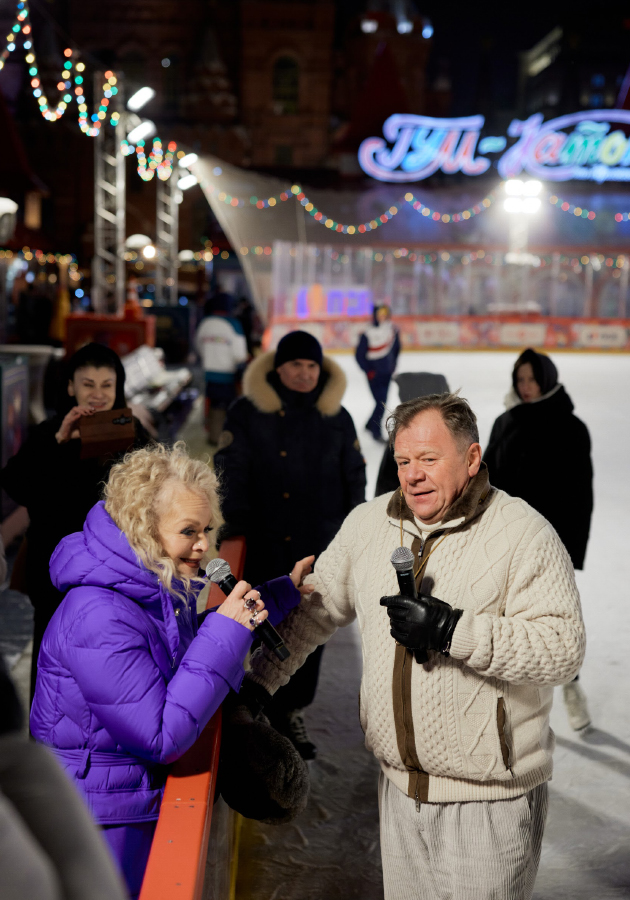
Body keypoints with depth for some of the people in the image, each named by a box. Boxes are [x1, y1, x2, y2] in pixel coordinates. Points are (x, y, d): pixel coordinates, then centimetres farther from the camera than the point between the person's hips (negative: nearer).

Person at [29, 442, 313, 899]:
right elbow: (162, 737, -28)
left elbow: (186, 638, 21)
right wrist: (225, 634, -27)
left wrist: (284, 592, 16)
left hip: (143, 801, 9)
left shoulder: (164, 588, -1)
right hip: (99, 822, -9)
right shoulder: (99, 617, -29)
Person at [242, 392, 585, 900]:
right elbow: (316, 607, 16)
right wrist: (260, 681, 13)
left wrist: (453, 631, -26)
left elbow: (564, 648, -19)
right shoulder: (368, 523, 5)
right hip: (400, 785, 5)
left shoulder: (525, 534, -12)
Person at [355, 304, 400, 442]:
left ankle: (370, 425, 34)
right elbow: (359, 355, -9)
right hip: (374, 375, -5)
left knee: (382, 402, 11)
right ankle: (376, 432, 9)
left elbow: (396, 348, 16)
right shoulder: (368, 335, -17)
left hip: (387, 374, 6)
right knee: (381, 402, -9)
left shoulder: (393, 330, -1)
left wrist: (392, 366, 15)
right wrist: (368, 371, -11)